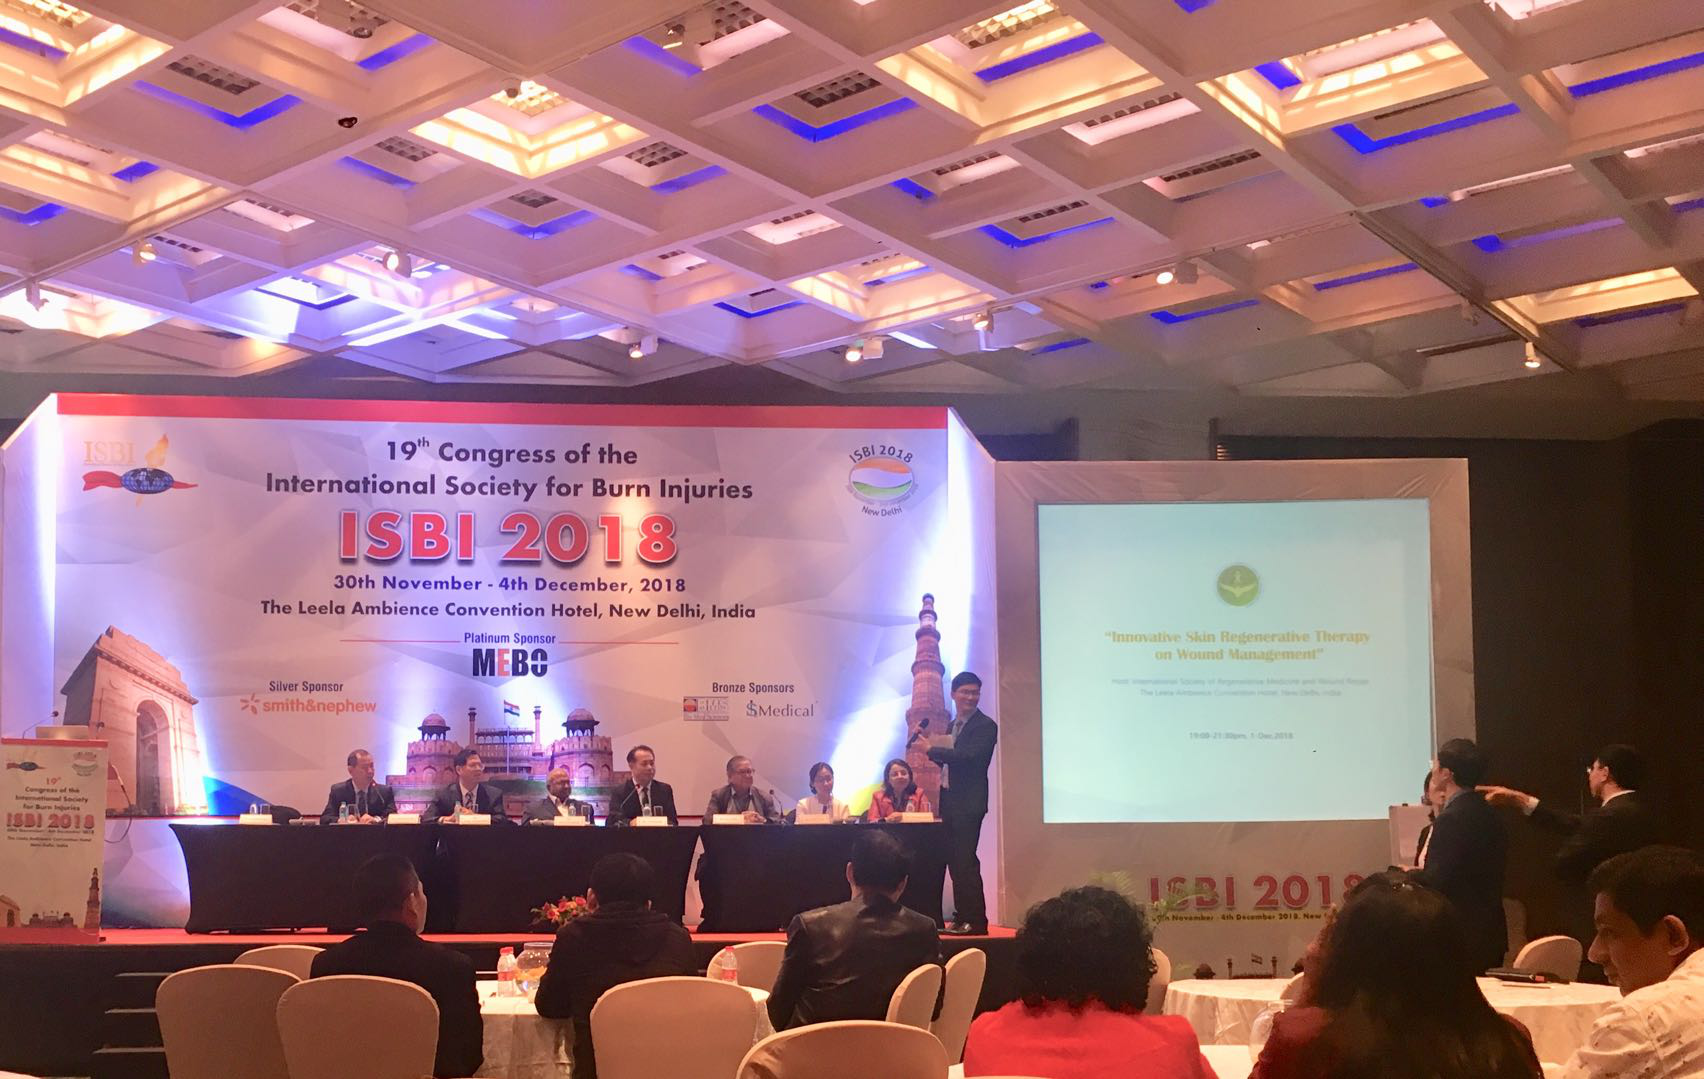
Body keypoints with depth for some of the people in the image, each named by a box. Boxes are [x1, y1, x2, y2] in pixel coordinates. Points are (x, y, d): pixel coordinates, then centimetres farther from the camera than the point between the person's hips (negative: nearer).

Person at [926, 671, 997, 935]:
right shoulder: (952, 726, 17)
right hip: (950, 801, 8)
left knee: (965, 860, -11)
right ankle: (962, 917, 17)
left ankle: (976, 921, -7)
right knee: (955, 861, 11)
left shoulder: (985, 726, -9)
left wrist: (931, 750, -18)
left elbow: (966, 756, -22)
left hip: (968, 803, -8)